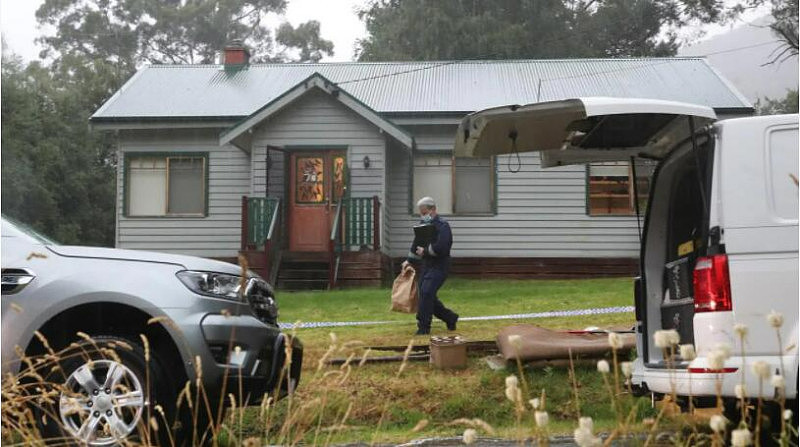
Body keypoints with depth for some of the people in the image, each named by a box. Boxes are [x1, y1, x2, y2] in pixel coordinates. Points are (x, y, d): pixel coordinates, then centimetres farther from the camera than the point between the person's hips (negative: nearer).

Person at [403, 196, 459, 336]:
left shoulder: (441, 225, -12)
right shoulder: (424, 225, 15)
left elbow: (441, 247, -25)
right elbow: (416, 244, 24)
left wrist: (425, 251, -16)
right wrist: (410, 260, 19)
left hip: (439, 266, -9)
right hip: (426, 266, 9)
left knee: (426, 292, -19)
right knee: (428, 297, 10)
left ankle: (423, 327, -14)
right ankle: (450, 318, 27)